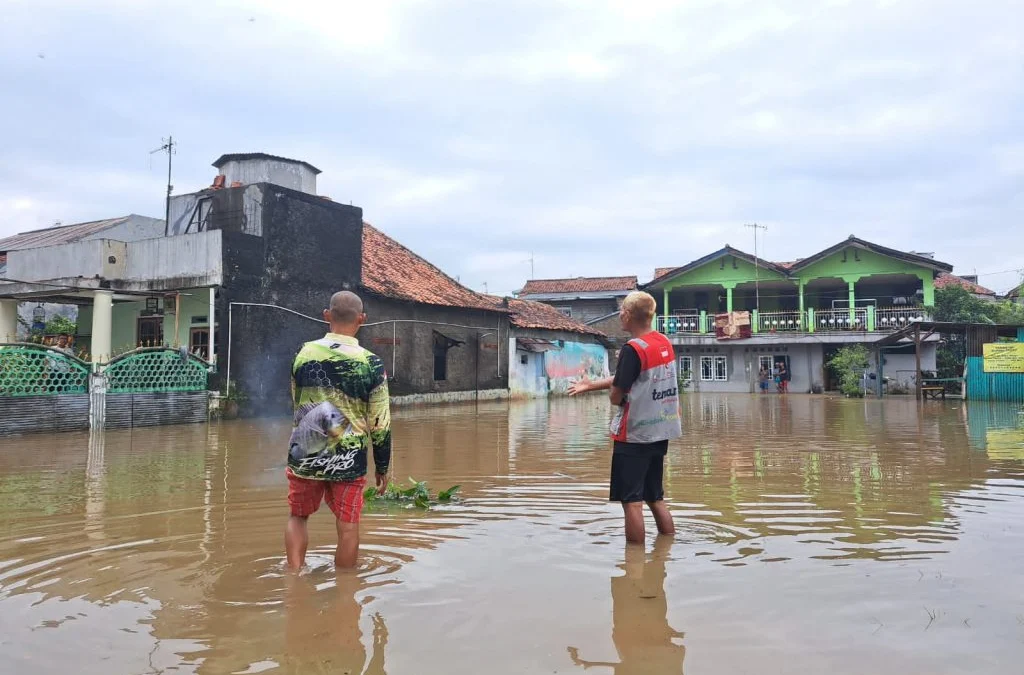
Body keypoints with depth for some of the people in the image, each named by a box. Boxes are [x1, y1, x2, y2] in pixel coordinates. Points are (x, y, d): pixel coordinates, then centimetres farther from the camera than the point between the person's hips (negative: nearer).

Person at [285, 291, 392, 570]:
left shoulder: (304, 352, -2)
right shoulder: (371, 364, -11)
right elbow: (380, 423, -7)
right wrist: (382, 467, 5)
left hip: (303, 455, 3)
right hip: (348, 461, -2)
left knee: (298, 516, 21)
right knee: (348, 527, 9)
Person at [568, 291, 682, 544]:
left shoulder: (633, 349, -17)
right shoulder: (665, 343, 6)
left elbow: (616, 397, -14)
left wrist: (615, 392, 9)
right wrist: (590, 385, 18)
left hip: (634, 435, -8)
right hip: (660, 432, 8)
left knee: (632, 501, 1)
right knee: (655, 498, 18)